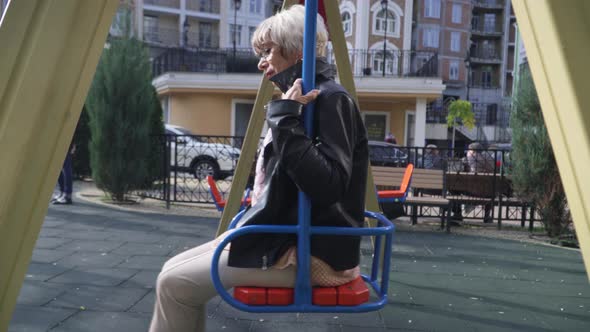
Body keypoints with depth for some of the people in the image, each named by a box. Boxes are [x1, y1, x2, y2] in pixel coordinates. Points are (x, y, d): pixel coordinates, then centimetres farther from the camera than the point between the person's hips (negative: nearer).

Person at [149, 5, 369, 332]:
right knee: (175, 269, 6)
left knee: (175, 285, -11)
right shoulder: (304, 99, 15)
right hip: (285, 237, 10)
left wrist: (285, 119, -24)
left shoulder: (329, 99, -14)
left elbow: (328, 187, -28)